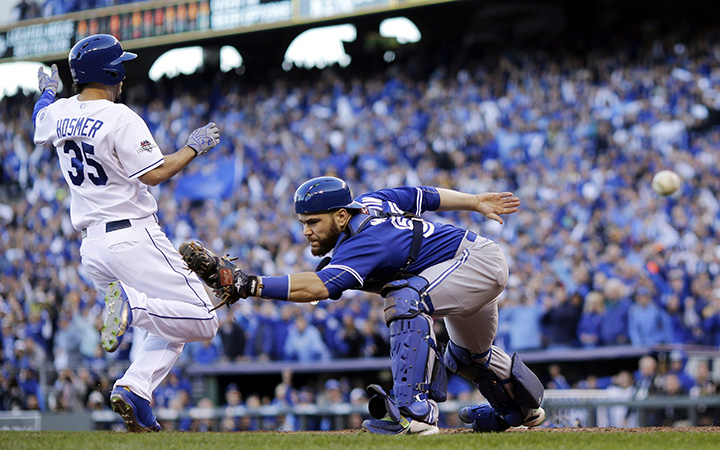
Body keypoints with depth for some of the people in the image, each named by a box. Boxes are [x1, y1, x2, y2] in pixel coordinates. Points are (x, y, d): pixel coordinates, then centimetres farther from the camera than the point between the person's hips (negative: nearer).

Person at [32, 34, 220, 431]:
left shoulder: (60, 112, 8)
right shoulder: (120, 118, -14)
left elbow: (39, 125, 32)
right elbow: (154, 174, -18)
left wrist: (47, 91, 52)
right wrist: (194, 147, -3)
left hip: (91, 246, 8)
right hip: (133, 238, -8)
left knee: (170, 327, 17)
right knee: (201, 321, -7)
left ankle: (135, 389, -4)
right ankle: (131, 305, -25)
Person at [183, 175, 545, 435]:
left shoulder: (364, 241, -35)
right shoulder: (366, 203, -7)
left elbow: (315, 287, -50)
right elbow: (424, 196, 6)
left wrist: (247, 285, -59)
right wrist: (475, 202, 20)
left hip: (479, 260, -11)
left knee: (406, 300, -35)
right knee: (467, 358, 32)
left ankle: (416, 411, -38)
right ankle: (525, 407, 59)